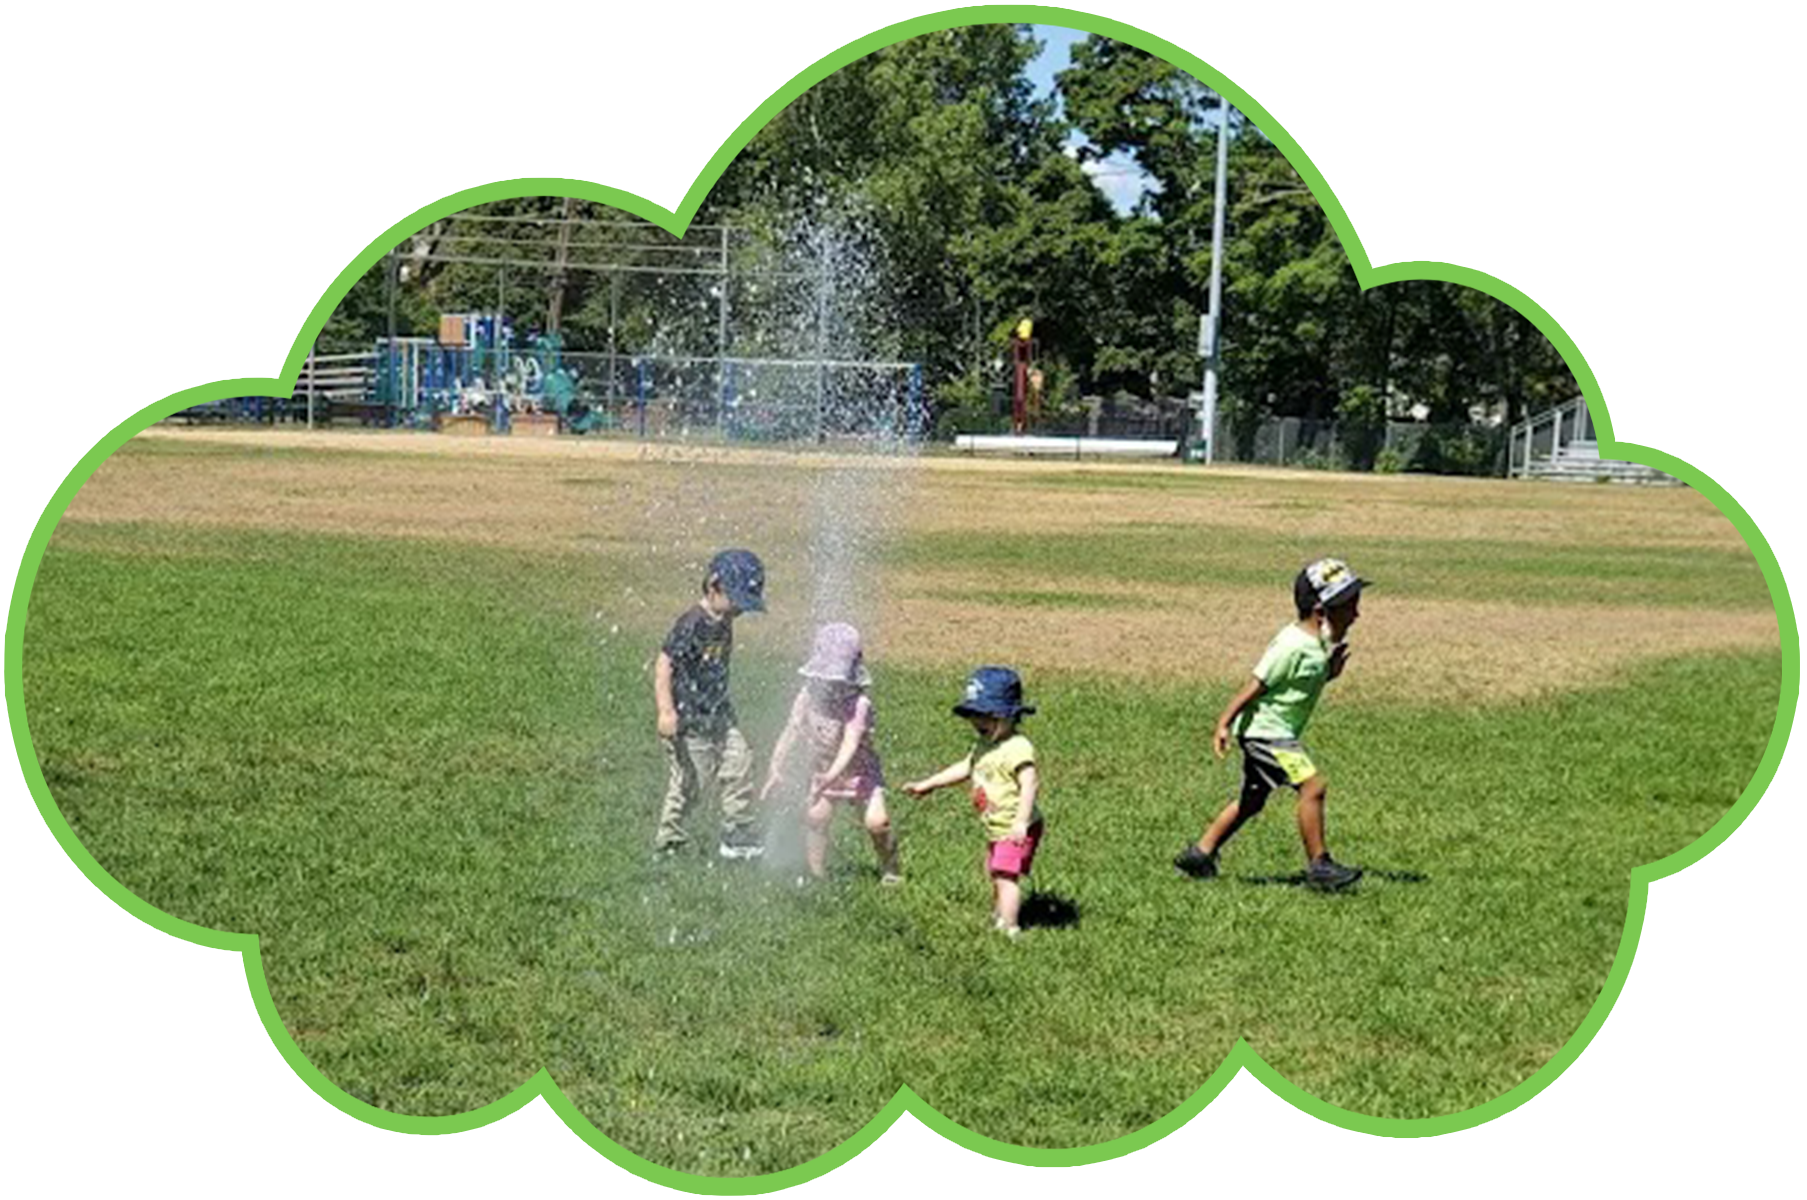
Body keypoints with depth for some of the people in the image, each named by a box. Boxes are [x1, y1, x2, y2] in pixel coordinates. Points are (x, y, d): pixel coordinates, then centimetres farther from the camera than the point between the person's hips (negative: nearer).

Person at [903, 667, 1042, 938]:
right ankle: (997, 918, 36)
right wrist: (928, 784, 24)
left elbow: (1030, 783, -29)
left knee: (1005, 875, -16)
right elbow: (964, 768, 23)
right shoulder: (985, 748, 11)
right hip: (996, 830, 10)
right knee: (995, 874, 21)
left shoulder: (1017, 748, -21)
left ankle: (1008, 929, -16)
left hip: (1015, 830, -10)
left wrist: (1021, 821, -36)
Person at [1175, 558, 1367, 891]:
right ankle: (1318, 865, -9)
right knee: (1312, 786, -16)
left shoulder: (1319, 644, 7)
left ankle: (1200, 854, 25)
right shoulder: (1292, 646, -22)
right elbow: (1255, 686, -20)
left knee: (1252, 800, 17)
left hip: (1278, 732, 10)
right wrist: (1223, 725, -20)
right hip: (1266, 729, -10)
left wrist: (1330, 671, 2)